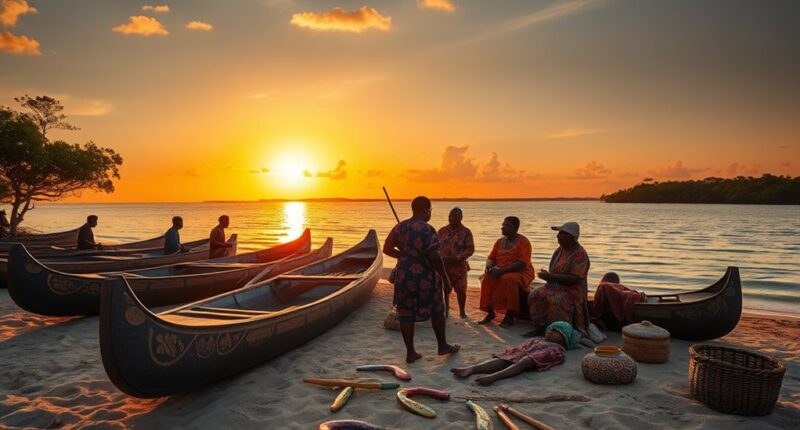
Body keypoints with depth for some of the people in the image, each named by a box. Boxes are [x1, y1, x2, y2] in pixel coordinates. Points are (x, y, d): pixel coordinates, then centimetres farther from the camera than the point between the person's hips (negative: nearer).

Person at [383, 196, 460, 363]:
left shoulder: (400, 227, 5)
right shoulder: (427, 230, -15)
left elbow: (387, 248, 8)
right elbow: (434, 257, -18)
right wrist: (445, 277, -8)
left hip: (403, 276, 5)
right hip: (423, 277, -5)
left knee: (406, 314, 9)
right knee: (436, 310, 15)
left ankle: (410, 353, 16)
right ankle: (443, 346, 27)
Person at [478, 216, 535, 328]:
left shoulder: (523, 242, -8)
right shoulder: (500, 241, 12)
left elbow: (522, 264, -19)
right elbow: (491, 258, 13)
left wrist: (502, 270, -26)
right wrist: (489, 267, -11)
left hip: (520, 273, -6)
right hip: (501, 272, 6)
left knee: (509, 279, -37)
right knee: (486, 279, -22)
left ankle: (510, 316, -26)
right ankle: (490, 312, -13)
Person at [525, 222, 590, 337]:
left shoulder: (580, 254, -17)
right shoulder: (560, 249, 8)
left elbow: (575, 278, -24)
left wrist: (550, 276, -23)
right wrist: (547, 275, -2)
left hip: (572, 290, -8)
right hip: (555, 286, 8)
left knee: (555, 301, -35)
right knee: (535, 296, -15)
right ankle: (539, 327, -9)